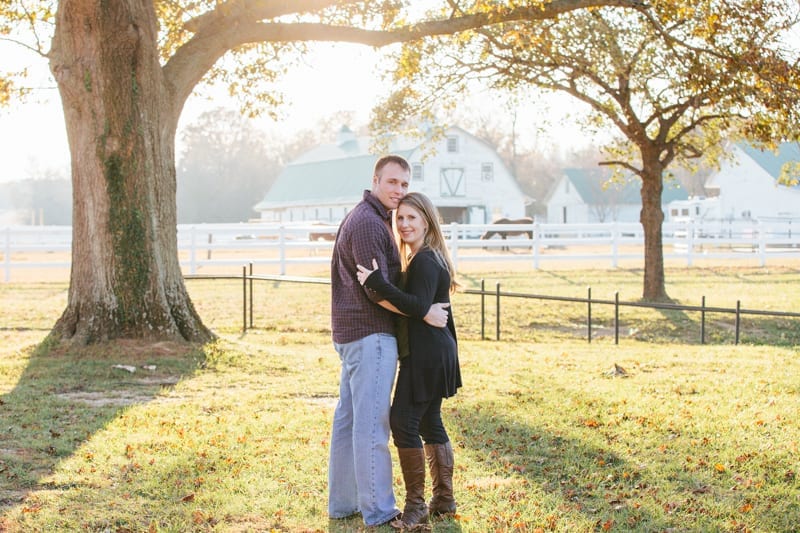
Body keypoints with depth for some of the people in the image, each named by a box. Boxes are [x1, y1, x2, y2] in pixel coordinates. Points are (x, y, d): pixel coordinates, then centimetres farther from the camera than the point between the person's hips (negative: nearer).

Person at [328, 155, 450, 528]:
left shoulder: (373, 219, 19)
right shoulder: (368, 223, -15)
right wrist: (425, 312, -13)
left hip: (352, 334, 11)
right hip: (371, 334, -11)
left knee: (349, 419, 14)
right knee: (372, 423, -5)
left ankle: (342, 502, 22)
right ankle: (378, 511, 1)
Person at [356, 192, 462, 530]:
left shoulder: (425, 261, -16)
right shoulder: (423, 258, 16)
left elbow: (419, 307, -27)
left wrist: (380, 285, -32)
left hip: (427, 354, -11)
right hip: (435, 352, 11)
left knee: (403, 421, -10)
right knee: (430, 422, 16)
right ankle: (444, 499, 25)